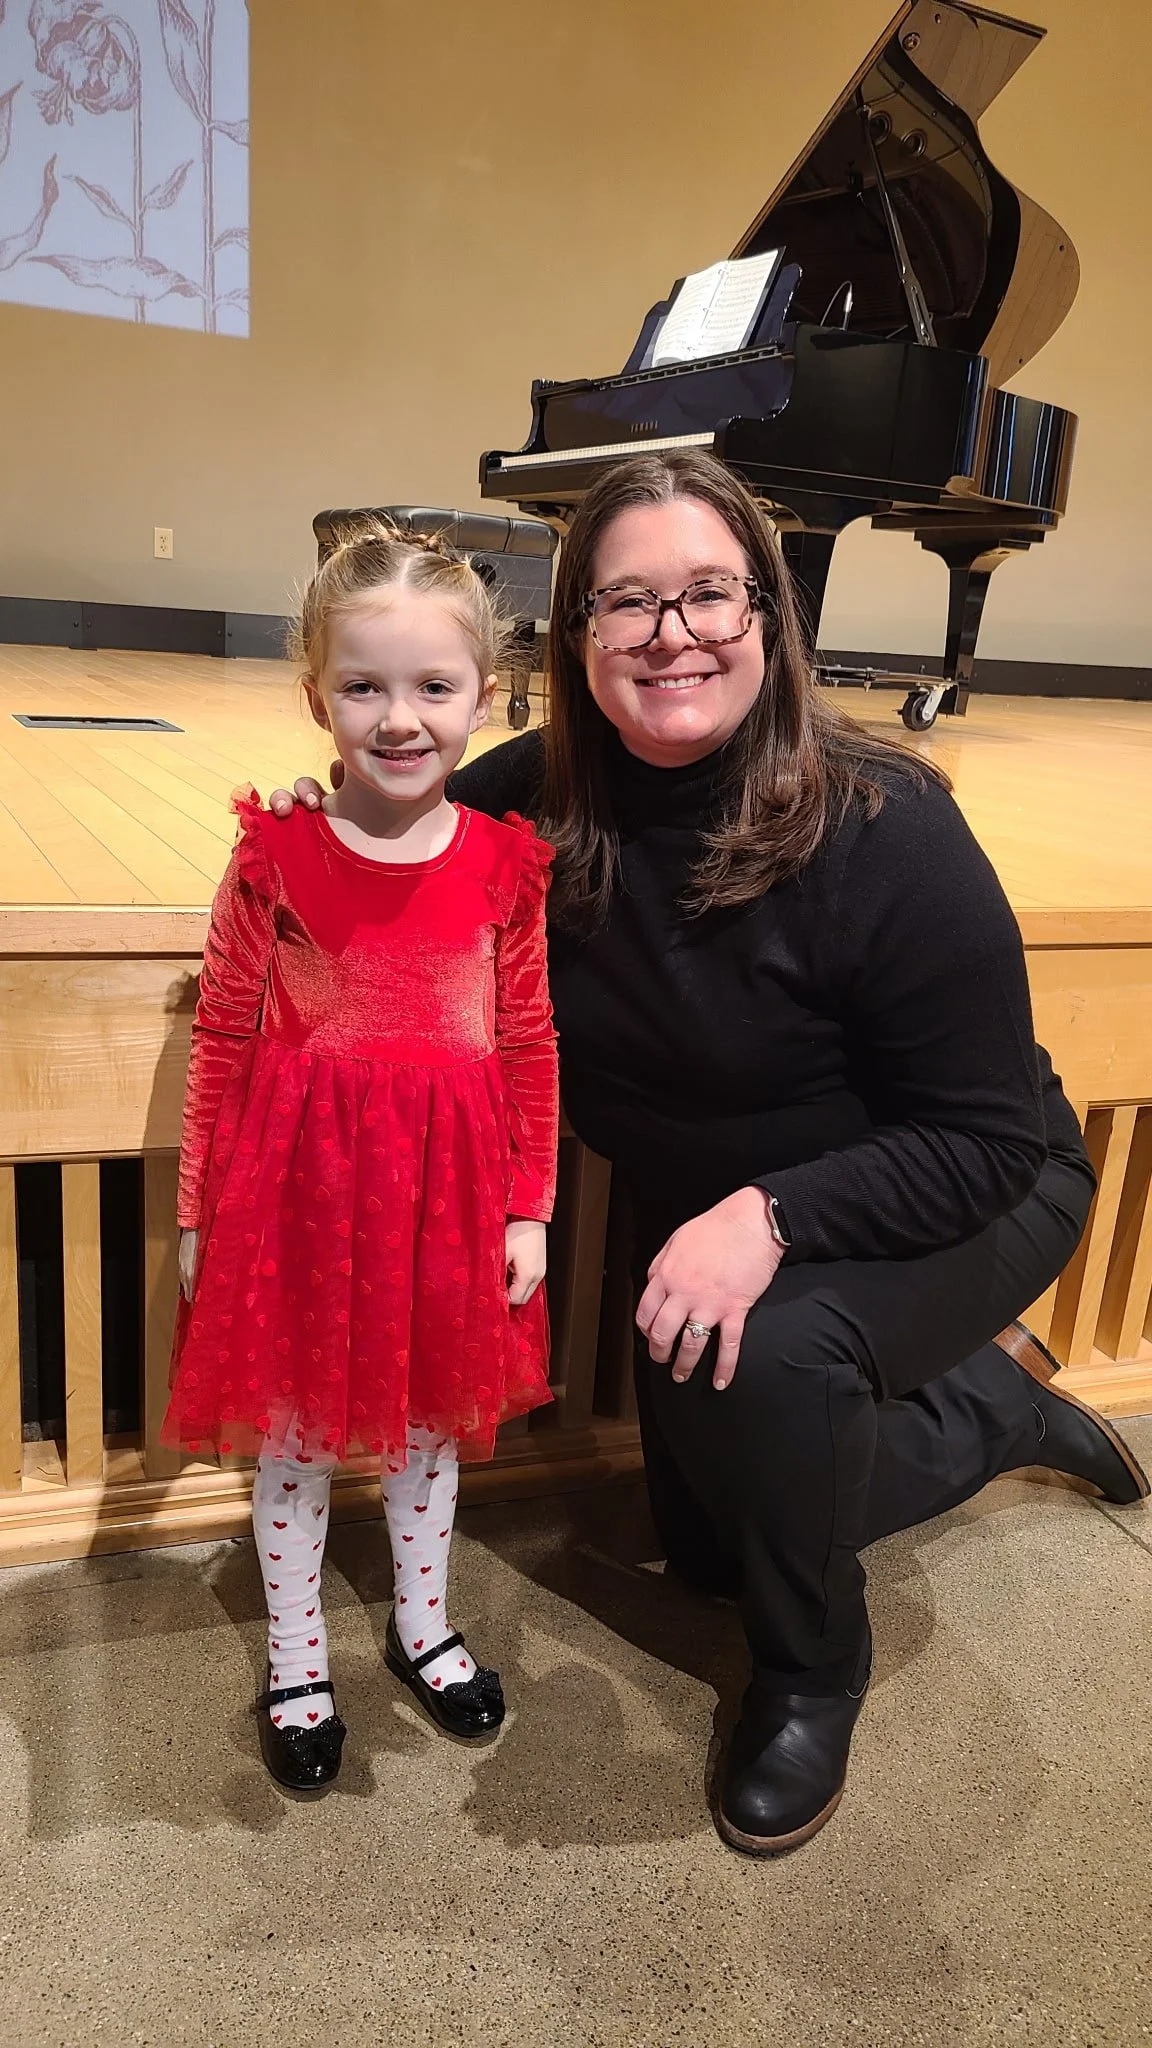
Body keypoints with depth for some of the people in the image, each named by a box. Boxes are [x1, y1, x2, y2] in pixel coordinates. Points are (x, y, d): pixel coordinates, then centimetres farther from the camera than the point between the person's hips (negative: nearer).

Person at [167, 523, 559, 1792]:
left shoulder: (506, 863, -5)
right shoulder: (275, 854, -11)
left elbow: (529, 1045, 1)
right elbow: (222, 1040, -4)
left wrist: (527, 1209, 2)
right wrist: (199, 1212, 0)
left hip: (447, 1189, 2)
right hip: (300, 1182, -2)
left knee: (431, 1417, 20)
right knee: (294, 1432, 14)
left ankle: (421, 1622, 46)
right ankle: (297, 1661, 39)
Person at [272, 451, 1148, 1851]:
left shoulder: (884, 831, -30)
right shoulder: (547, 797, -16)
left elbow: (982, 1138, -26)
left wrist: (770, 1214, -38)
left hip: (951, 1207, -5)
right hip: (703, 1216, 6)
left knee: (762, 1357, -36)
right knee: (707, 1543, 15)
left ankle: (813, 1675, -1)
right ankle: (999, 1401, 35)